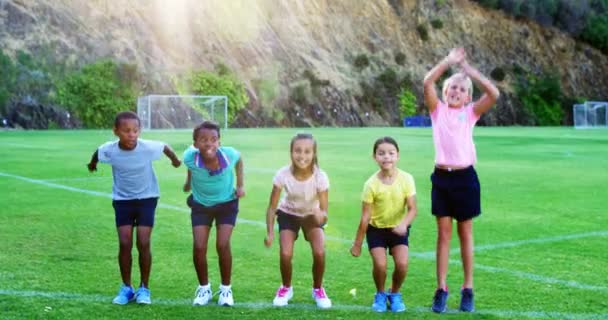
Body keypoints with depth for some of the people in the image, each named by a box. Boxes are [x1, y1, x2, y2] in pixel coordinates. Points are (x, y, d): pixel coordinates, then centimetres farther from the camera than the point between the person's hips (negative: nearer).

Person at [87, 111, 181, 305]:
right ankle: (126, 288, 10)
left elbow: (165, 147, -3)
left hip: (147, 198, -1)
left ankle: (144, 288, 8)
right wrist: (92, 164, 26)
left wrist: (175, 160, 17)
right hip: (122, 200, 1)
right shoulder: (109, 150, -20)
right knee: (124, 244, -6)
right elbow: (97, 153, 4)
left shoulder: (148, 147, -24)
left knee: (143, 244, -8)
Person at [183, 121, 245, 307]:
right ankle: (204, 288, 13)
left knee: (223, 245, -13)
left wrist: (240, 185, -4)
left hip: (227, 203, -1)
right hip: (200, 204, 1)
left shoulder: (229, 154, -29)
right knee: (199, 246, -9)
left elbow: (239, 159, -2)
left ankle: (226, 289, 7)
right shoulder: (190, 157, -30)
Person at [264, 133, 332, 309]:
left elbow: (324, 210, -27)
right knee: (285, 254, -18)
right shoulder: (283, 175, -30)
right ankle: (286, 288, 14)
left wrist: (321, 216, -50)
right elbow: (272, 207, -19)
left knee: (319, 252, -20)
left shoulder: (320, 177, -31)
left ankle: (317, 289, 9)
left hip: (311, 215, 0)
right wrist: (270, 232, -30)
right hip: (288, 214, 0)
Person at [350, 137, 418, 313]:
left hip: (398, 229, 1)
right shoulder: (371, 184, -19)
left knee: (402, 264, -16)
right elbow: (365, 217, -13)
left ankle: (395, 294, 14)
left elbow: (412, 209, -16)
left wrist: (404, 224, -36)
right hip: (376, 229, -1)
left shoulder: (406, 179, -17)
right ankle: (380, 295, 14)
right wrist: (357, 243, -8)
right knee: (380, 264, -18)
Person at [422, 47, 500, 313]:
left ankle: (468, 290, 17)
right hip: (441, 177, 1)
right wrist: (449, 61, -13)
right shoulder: (438, 110, 5)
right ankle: (441, 290, 11)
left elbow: (494, 94, -12)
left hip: (465, 177, 0)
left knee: (465, 234, 9)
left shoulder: (471, 112, 3)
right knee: (443, 234, 6)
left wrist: (469, 70, -9)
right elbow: (427, 83, -10)